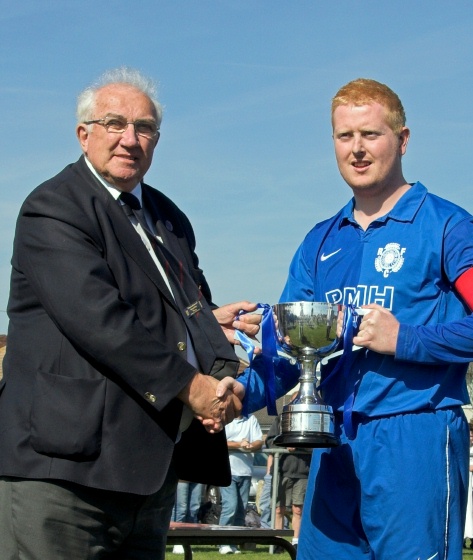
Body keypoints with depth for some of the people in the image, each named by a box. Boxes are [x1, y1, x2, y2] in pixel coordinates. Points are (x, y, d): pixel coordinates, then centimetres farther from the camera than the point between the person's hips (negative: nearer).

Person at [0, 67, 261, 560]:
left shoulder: (168, 218, 22)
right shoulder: (52, 209, -6)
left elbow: (194, 308, 22)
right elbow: (98, 319, -17)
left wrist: (221, 375, -2)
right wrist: (188, 385, -16)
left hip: (154, 463, 8)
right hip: (68, 466, -8)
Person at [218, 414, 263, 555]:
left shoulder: (251, 419, 12)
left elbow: (259, 442, 7)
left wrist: (250, 446, -15)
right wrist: (239, 445, -15)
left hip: (245, 471, 4)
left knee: (241, 509, 3)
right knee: (230, 506, -13)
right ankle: (224, 543, -10)